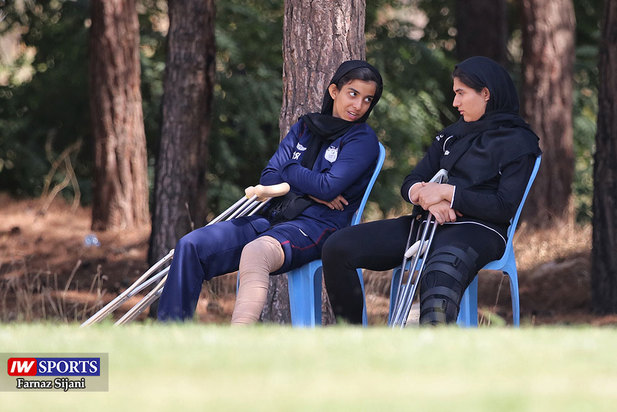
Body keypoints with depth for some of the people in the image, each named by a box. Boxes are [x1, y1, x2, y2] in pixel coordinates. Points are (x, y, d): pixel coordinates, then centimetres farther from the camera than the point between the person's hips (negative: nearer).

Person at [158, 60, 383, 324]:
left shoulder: (363, 139, 2)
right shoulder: (304, 128, 20)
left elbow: (329, 188, -12)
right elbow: (268, 180, 12)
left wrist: (289, 170, 4)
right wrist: (309, 189, -6)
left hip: (316, 225, -7)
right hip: (274, 218, 7)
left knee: (254, 252, -39)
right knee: (191, 246, -10)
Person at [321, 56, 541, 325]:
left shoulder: (519, 143, 4)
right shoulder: (451, 135, 25)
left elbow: (504, 207, -8)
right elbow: (410, 183, 17)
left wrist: (447, 192, -12)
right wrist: (428, 198, -8)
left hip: (477, 229, -7)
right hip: (428, 223, 7)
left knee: (439, 284, -43)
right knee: (337, 248, -11)